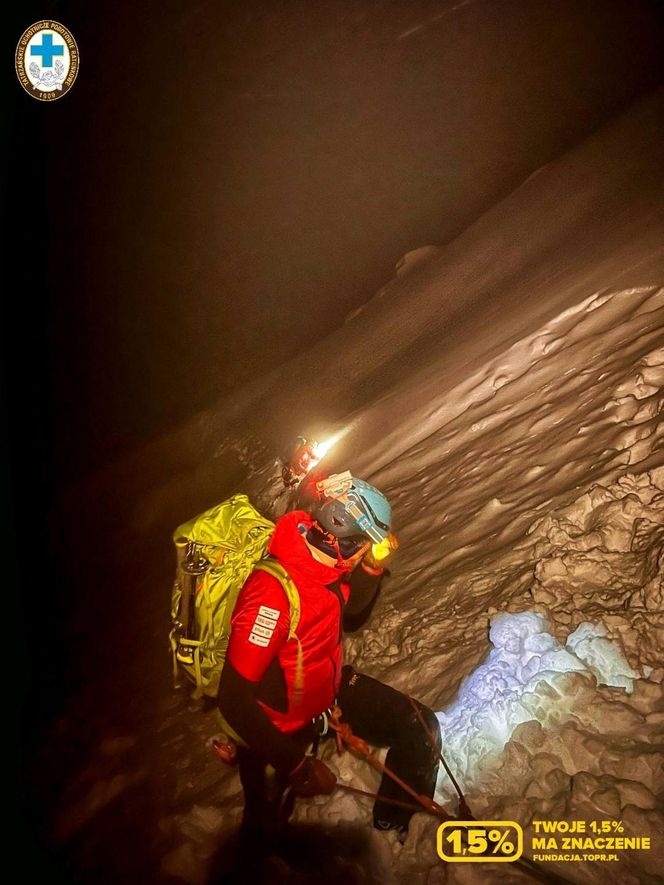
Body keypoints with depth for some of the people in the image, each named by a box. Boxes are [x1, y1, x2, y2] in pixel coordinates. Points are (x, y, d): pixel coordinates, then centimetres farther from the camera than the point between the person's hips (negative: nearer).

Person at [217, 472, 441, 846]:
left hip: (330, 687, 7)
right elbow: (234, 698, -36)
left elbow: (352, 615, 7)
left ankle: (394, 825, 26)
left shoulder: (322, 563, -15)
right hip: (285, 723, -7)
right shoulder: (275, 592, -39)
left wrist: (372, 569, -14)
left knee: (421, 727, 6)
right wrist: (296, 764, -29)